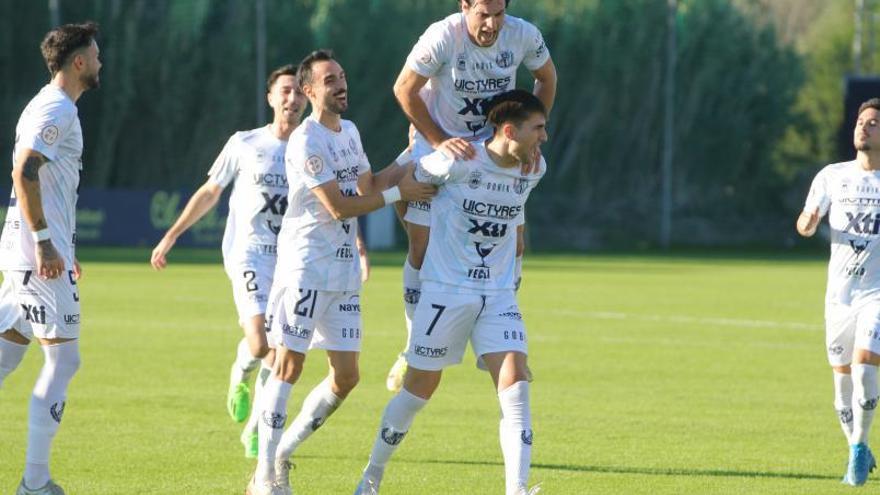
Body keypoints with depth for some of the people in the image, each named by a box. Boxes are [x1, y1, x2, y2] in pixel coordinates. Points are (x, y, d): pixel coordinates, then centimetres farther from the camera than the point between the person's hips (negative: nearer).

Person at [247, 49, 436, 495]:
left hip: (344, 270, 8)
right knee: (289, 366, -7)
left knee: (346, 377, 5)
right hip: (306, 267, -8)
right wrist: (399, 194, -12)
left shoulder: (350, 133, 14)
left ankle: (283, 452, 18)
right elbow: (339, 207, -17)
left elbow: (366, 186, 21)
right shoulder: (306, 142, -14)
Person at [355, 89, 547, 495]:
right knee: (419, 389, 4)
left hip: (499, 295, 5)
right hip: (445, 290, -4)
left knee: (515, 385, -13)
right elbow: (410, 178, 0)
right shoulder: (460, 162, -17)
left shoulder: (535, 169, 2)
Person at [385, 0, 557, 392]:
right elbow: (404, 89, -14)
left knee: (513, 244, -2)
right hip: (438, 144, -3)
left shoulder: (523, 36, -16)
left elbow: (547, 78, 5)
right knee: (423, 251, -5)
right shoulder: (443, 37, -25)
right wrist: (440, 142, -19)